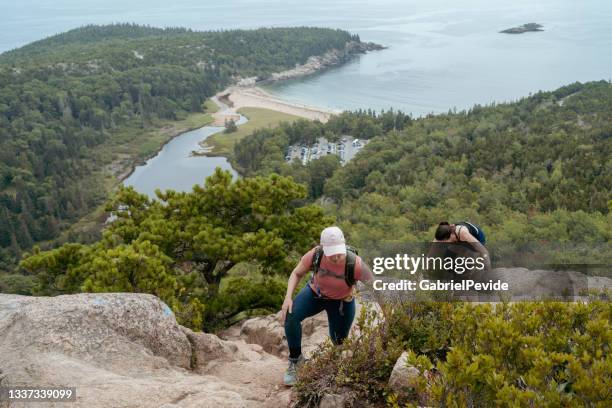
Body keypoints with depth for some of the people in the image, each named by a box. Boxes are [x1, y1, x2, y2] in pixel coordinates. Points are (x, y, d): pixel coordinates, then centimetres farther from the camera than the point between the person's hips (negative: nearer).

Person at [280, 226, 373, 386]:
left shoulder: (355, 264, -36)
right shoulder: (315, 255, -30)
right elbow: (297, 273, -11)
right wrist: (288, 297, -24)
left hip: (342, 302, -1)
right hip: (315, 293, 1)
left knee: (339, 342, 5)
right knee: (291, 316, -24)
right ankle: (295, 359, -2)